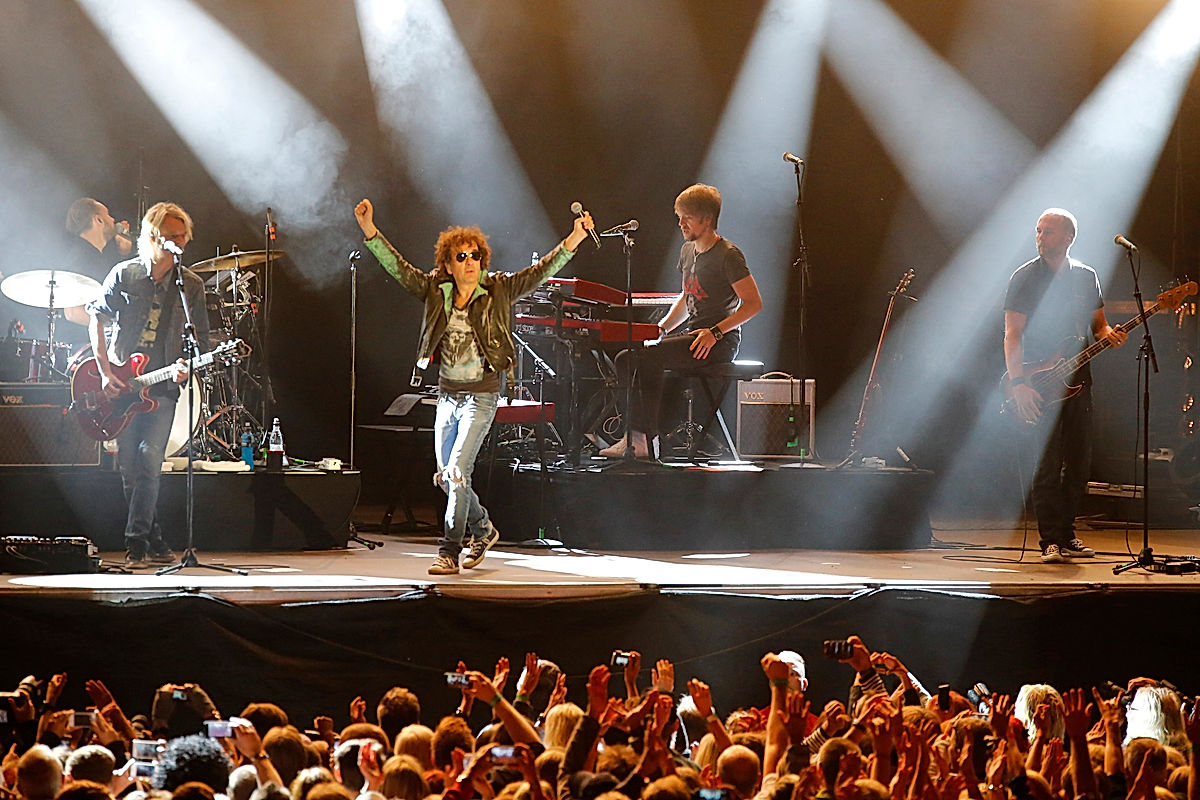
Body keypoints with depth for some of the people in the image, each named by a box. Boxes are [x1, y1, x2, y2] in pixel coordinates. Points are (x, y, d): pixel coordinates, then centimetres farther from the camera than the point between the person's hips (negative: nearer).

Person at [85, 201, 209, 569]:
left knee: (149, 458, -17)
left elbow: (199, 337, 11)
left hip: (162, 387, -1)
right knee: (128, 466, 2)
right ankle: (155, 542, 14)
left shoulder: (191, 285, 4)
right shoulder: (124, 275, 0)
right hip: (119, 384, 1)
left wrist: (185, 363, -10)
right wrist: (105, 371, -4)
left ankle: (137, 543, -14)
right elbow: (97, 320, 5)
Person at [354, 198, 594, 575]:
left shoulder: (497, 291, -5)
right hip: (447, 395, 5)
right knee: (446, 477, 12)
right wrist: (370, 232, -14)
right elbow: (399, 268, -2)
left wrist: (571, 242, -24)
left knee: (457, 472, -15)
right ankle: (483, 529, 37)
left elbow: (539, 273, -12)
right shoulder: (436, 292, 2)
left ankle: (449, 552, -11)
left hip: (482, 395, -5)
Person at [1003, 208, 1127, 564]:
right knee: (1047, 464, -10)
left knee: (1078, 462, 4)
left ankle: (1066, 535, 13)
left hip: (1077, 380, 5)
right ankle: (1050, 541, -9)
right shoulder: (1025, 278, -2)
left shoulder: (1086, 277, 11)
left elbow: (1098, 325, 18)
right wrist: (1018, 384, -18)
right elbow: (1013, 334, -7)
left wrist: (1109, 335, -7)